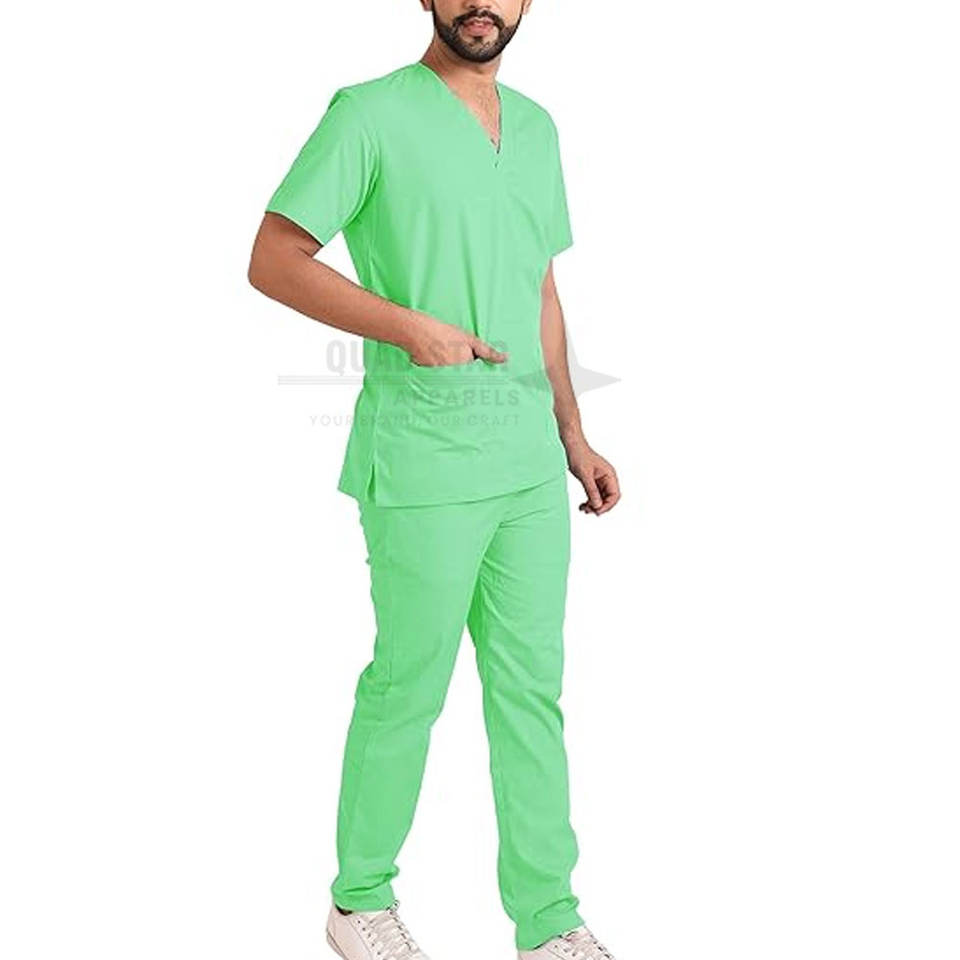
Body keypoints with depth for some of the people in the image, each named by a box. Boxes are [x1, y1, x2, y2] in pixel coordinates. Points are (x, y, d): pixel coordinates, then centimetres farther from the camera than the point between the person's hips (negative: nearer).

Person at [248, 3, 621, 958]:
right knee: (409, 685, 4)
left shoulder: (536, 126, 16)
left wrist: (574, 436, 16)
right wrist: (408, 326, -21)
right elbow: (273, 259, -8)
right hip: (422, 457, -6)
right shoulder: (369, 113, -4)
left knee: (533, 686, 9)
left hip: (531, 456, 6)